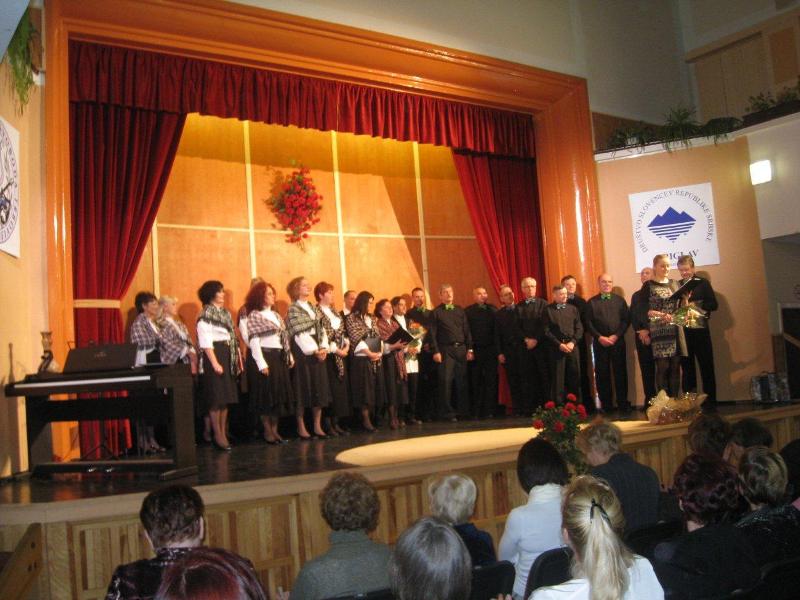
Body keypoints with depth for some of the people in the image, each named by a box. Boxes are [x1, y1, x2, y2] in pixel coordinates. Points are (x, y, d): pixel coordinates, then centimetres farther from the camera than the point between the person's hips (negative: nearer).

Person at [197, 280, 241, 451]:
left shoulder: (225, 312, 16)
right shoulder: (205, 315, -6)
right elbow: (205, 341, -13)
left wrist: (238, 358, 9)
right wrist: (214, 362, -19)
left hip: (228, 354, 7)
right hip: (215, 354, -7)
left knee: (227, 394, 9)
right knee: (216, 395, -5)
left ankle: (224, 431, 16)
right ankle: (217, 434, 2)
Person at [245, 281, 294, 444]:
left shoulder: (276, 315, 16)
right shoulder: (254, 315, -5)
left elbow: (284, 337, 16)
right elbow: (254, 341, -11)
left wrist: (290, 356, 9)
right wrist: (262, 363, -18)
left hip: (279, 358, 7)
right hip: (264, 357, -7)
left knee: (279, 393, 6)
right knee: (266, 394, -2)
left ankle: (275, 430, 15)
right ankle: (267, 431, 8)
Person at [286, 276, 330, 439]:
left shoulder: (313, 308, 17)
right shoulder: (293, 309, -4)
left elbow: (321, 330, 12)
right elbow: (299, 333, -12)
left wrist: (324, 348, -3)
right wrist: (314, 350, -14)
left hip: (318, 352, 7)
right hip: (303, 352, -7)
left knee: (319, 387, 5)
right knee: (303, 388, -4)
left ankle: (317, 426, 12)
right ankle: (301, 427, 5)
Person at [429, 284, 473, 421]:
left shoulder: (460, 310, 13)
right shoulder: (436, 312, 2)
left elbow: (467, 330, 12)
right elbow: (433, 334, -3)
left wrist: (469, 349, 5)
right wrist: (436, 352, -11)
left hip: (461, 349, 4)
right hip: (446, 350, -4)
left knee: (462, 381, 6)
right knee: (446, 381, -4)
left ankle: (464, 411, 15)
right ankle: (448, 413, 4)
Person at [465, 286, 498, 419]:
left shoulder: (493, 309, 9)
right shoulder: (468, 311, 1)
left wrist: (498, 348, -1)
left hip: (491, 350, 2)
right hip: (475, 351, -2)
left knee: (491, 381, 3)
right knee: (475, 382, 3)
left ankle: (489, 410, 9)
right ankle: (475, 412, 9)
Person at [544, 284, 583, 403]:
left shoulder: (573, 309, 13)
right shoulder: (548, 310, 2)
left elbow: (579, 328, 8)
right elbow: (546, 331, -3)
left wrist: (573, 342, -7)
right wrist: (559, 344, -10)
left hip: (572, 346, 3)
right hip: (556, 348, -3)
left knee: (574, 376, 4)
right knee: (557, 379, -1)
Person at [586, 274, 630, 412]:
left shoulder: (620, 300, 9)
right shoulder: (591, 302, 7)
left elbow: (626, 320, 2)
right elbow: (588, 323, 1)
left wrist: (616, 336, -10)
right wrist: (600, 337, -11)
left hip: (618, 341, 0)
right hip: (599, 342, 0)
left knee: (620, 372, 1)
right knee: (602, 373, 2)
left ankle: (623, 403, 9)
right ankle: (605, 405, 9)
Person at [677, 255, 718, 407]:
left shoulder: (703, 283, 3)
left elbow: (714, 304, -3)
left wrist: (696, 305, -16)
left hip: (700, 330, -2)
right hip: (683, 331, 3)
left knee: (706, 366, 0)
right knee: (687, 366, 8)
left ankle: (710, 400, 6)